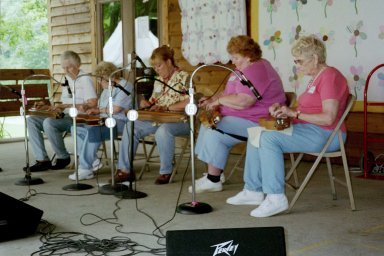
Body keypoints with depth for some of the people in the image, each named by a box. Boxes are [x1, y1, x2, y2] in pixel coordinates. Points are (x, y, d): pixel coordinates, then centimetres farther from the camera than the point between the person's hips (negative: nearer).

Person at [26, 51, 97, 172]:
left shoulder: (85, 79, -5)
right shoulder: (67, 80, 20)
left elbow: (93, 103, -17)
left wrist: (66, 105, -19)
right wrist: (49, 107, 5)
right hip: (65, 116, 9)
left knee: (49, 123, -32)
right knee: (31, 120, -6)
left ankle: (63, 157, -12)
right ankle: (42, 160, -12)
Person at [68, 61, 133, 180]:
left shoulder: (125, 86, -7)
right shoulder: (107, 89, 23)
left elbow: (116, 109, -16)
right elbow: (100, 108, 25)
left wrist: (99, 110, -3)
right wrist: (93, 110, 2)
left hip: (119, 121, -10)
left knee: (92, 131, -33)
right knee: (76, 128, -5)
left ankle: (85, 169, -29)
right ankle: (93, 161, -9)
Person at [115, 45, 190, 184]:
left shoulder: (183, 77, -7)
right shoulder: (158, 81, 16)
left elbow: (189, 102, -19)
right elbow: (153, 101, 22)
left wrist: (166, 107, -22)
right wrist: (147, 104, -2)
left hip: (180, 120, -8)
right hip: (158, 120, 8)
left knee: (163, 131, -39)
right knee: (131, 126, -9)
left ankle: (166, 172, -22)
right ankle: (125, 170, -7)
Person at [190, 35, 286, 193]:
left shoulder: (255, 71, -20)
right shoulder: (246, 69, 18)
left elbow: (242, 101, -31)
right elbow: (231, 93, 26)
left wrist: (219, 100, -16)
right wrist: (213, 100, 9)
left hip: (255, 121, -12)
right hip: (241, 117, 12)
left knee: (214, 133, -22)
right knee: (208, 124, 12)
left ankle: (213, 181, -12)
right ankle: (214, 174, 10)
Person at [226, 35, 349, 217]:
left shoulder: (330, 76, -14)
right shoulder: (316, 78, 18)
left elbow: (328, 118, -23)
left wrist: (294, 113, -17)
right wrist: (283, 109, 3)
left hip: (324, 134, -11)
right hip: (309, 130, 11)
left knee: (269, 138, -27)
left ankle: (276, 198, -26)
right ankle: (253, 191, 4)